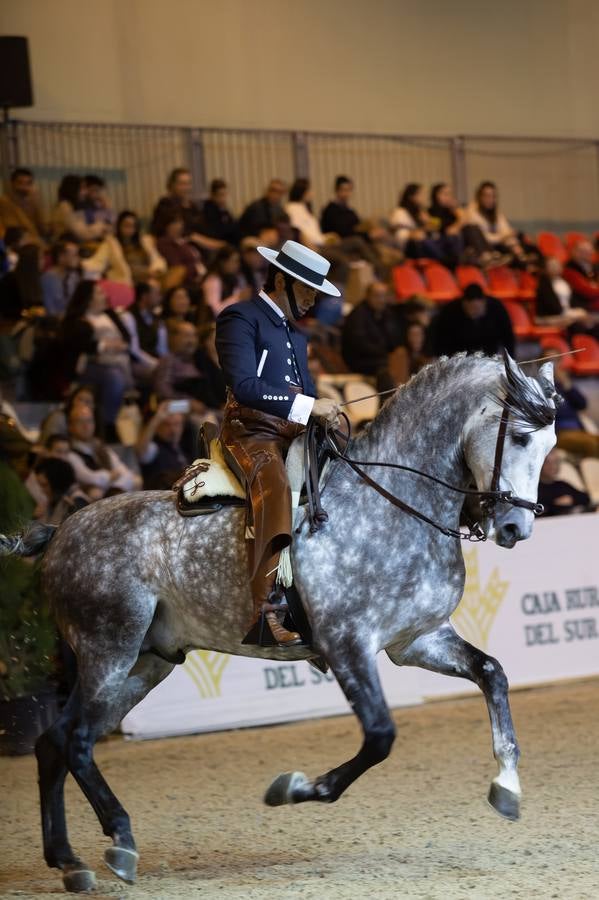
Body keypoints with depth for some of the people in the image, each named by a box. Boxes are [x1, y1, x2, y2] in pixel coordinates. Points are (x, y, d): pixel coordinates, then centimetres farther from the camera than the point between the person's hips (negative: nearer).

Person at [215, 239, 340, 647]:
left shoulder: (295, 335, 26)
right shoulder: (241, 318, -3)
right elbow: (244, 386, -17)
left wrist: (324, 416, 7)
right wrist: (308, 407, -20)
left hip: (294, 435, 9)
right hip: (252, 431, -9)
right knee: (276, 491, -35)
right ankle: (268, 611, -43)